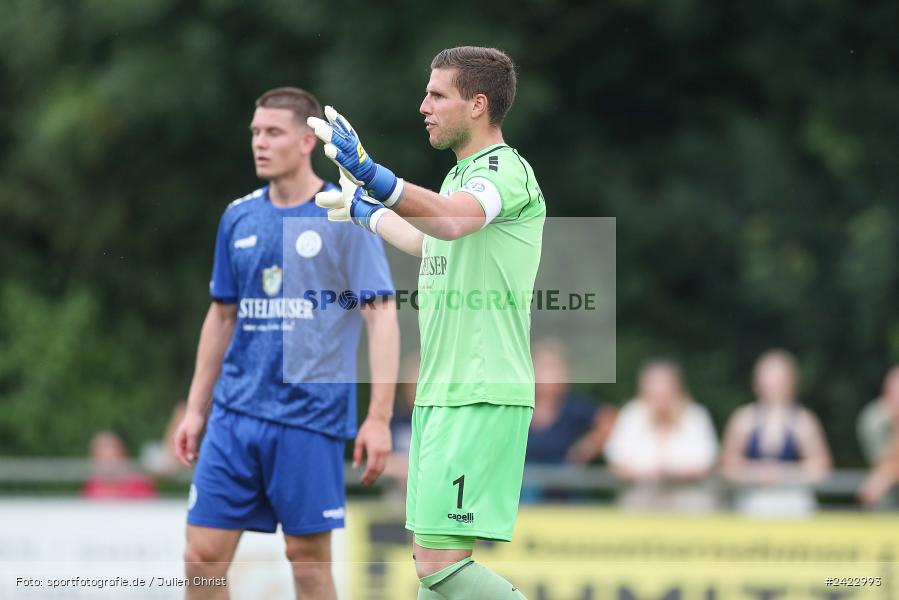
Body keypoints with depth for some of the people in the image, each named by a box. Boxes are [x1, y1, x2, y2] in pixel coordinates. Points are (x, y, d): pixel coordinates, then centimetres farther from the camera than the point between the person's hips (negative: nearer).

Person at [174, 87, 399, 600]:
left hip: (310, 419, -5)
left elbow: (382, 316, -8)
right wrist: (196, 409, 16)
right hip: (235, 414, 5)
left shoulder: (347, 219, -5)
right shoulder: (238, 218, 10)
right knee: (203, 556, 0)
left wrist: (379, 419, -15)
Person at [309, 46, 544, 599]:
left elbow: (451, 221, -34)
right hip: (440, 392, 10)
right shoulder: (462, 175, 18)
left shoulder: (506, 170, -11)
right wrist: (362, 209, 52)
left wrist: (371, 173, -47)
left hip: (482, 397, -10)